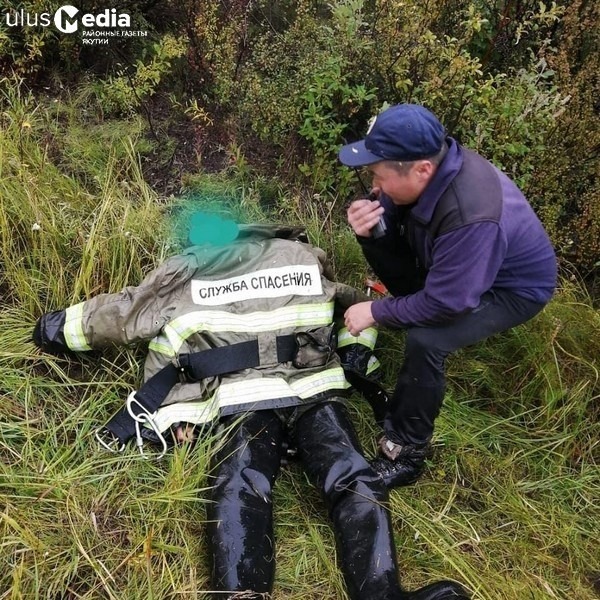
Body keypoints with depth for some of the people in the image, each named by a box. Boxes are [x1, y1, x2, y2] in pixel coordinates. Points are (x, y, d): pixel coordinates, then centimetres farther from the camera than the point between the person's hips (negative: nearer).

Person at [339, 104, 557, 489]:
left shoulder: (471, 217, -42)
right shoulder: (431, 161, -18)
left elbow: (445, 303, -34)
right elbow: (391, 212, -3)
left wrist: (376, 312, -22)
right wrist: (370, 223, -27)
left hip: (511, 288, -8)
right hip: (452, 263, 8)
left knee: (425, 339, -32)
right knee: (376, 237, -3)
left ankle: (406, 452, -11)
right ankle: (418, 311, 15)